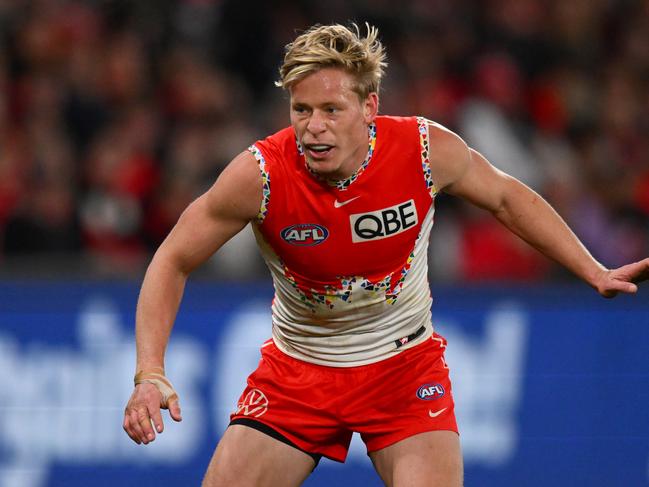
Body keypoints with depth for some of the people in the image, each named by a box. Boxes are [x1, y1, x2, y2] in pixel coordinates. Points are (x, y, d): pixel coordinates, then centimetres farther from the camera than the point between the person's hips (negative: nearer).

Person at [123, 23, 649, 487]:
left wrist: (595, 272, 2)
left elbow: (506, 198, 3)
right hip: (296, 371, 0)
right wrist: (150, 373, -23)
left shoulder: (428, 150, -19)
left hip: (405, 365, 0)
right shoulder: (261, 174, -23)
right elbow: (172, 262, -12)